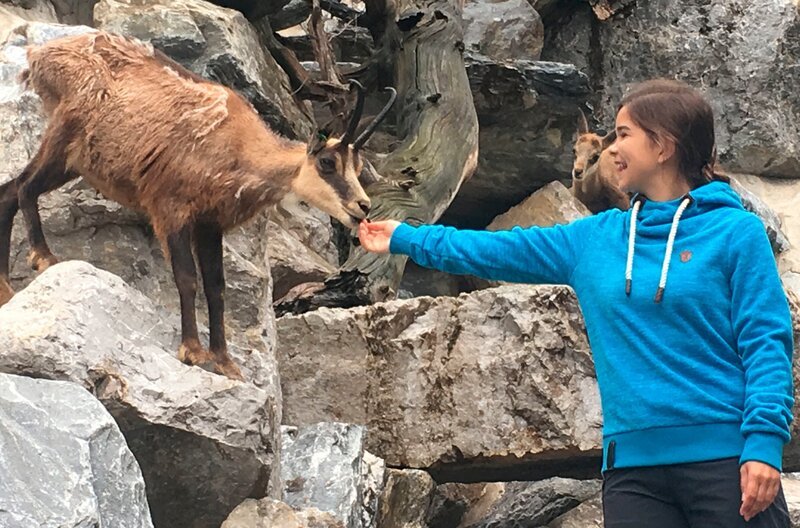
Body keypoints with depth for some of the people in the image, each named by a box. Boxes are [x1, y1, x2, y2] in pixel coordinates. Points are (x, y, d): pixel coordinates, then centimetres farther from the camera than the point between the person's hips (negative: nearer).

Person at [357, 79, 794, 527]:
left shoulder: (736, 232, -1)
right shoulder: (595, 238, 13)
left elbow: (767, 342, -5)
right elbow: (499, 250, 23)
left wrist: (765, 441, -15)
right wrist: (407, 239, 29)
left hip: (724, 458, -4)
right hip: (633, 463, 4)